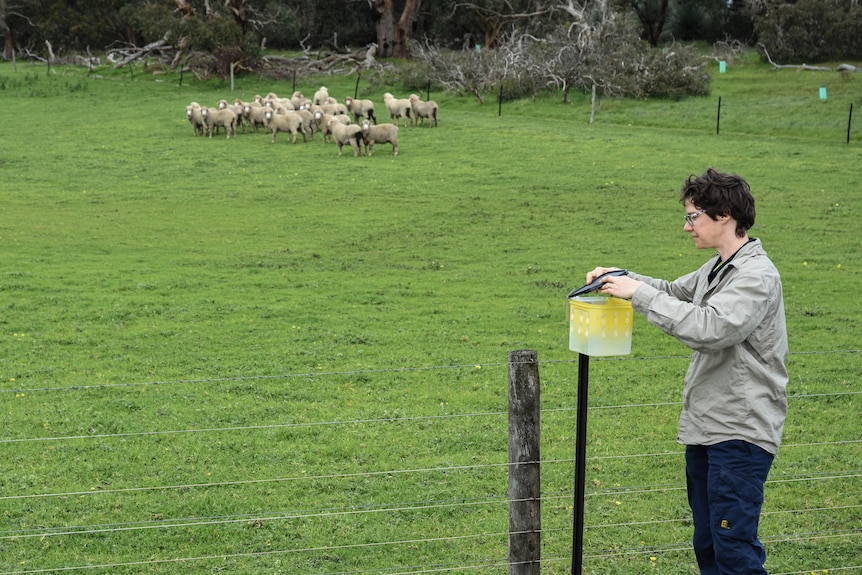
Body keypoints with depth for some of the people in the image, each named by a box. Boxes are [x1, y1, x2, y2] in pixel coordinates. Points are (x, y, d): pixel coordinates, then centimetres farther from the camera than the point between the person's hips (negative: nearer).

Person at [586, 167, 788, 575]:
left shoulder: (757, 276, -16)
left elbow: (709, 328, -28)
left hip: (740, 434, -10)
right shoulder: (716, 269, 14)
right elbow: (674, 291, 29)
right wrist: (619, 278, 11)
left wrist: (639, 294, -22)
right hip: (705, 429, 10)